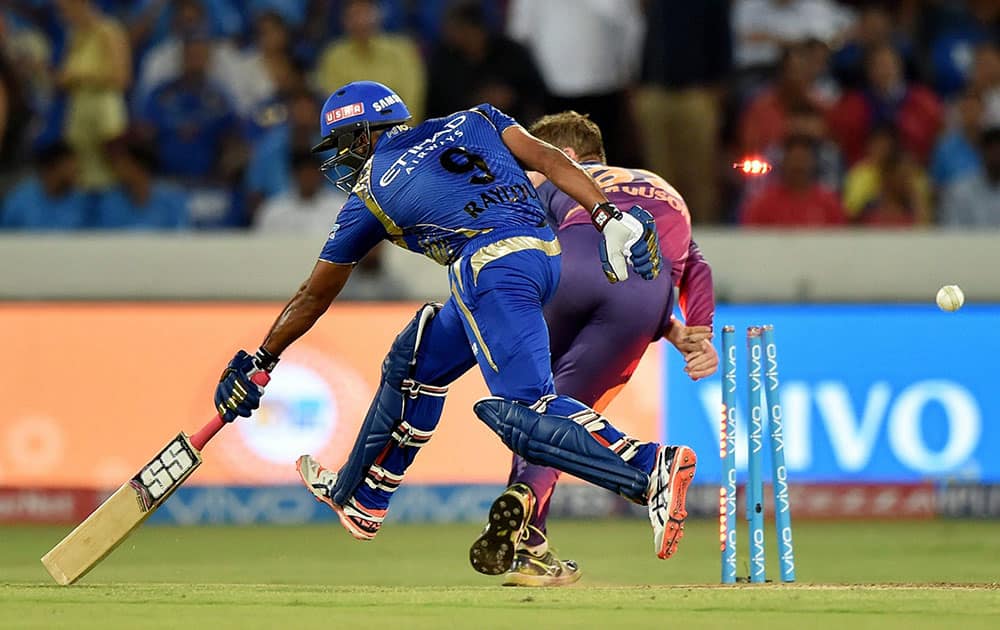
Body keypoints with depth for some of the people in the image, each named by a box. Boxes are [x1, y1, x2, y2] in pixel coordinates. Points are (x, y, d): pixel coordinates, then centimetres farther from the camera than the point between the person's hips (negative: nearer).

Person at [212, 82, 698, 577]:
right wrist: (610, 218, 1)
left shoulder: (369, 196, 14)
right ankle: (359, 498, 34)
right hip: (546, 257, 7)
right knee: (418, 362, 23)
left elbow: (314, 297, 22)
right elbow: (545, 158, 9)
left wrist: (259, 362, 34)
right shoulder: (472, 122, 25)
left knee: (522, 411, -17)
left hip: (492, 267, -7)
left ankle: (652, 468, -36)